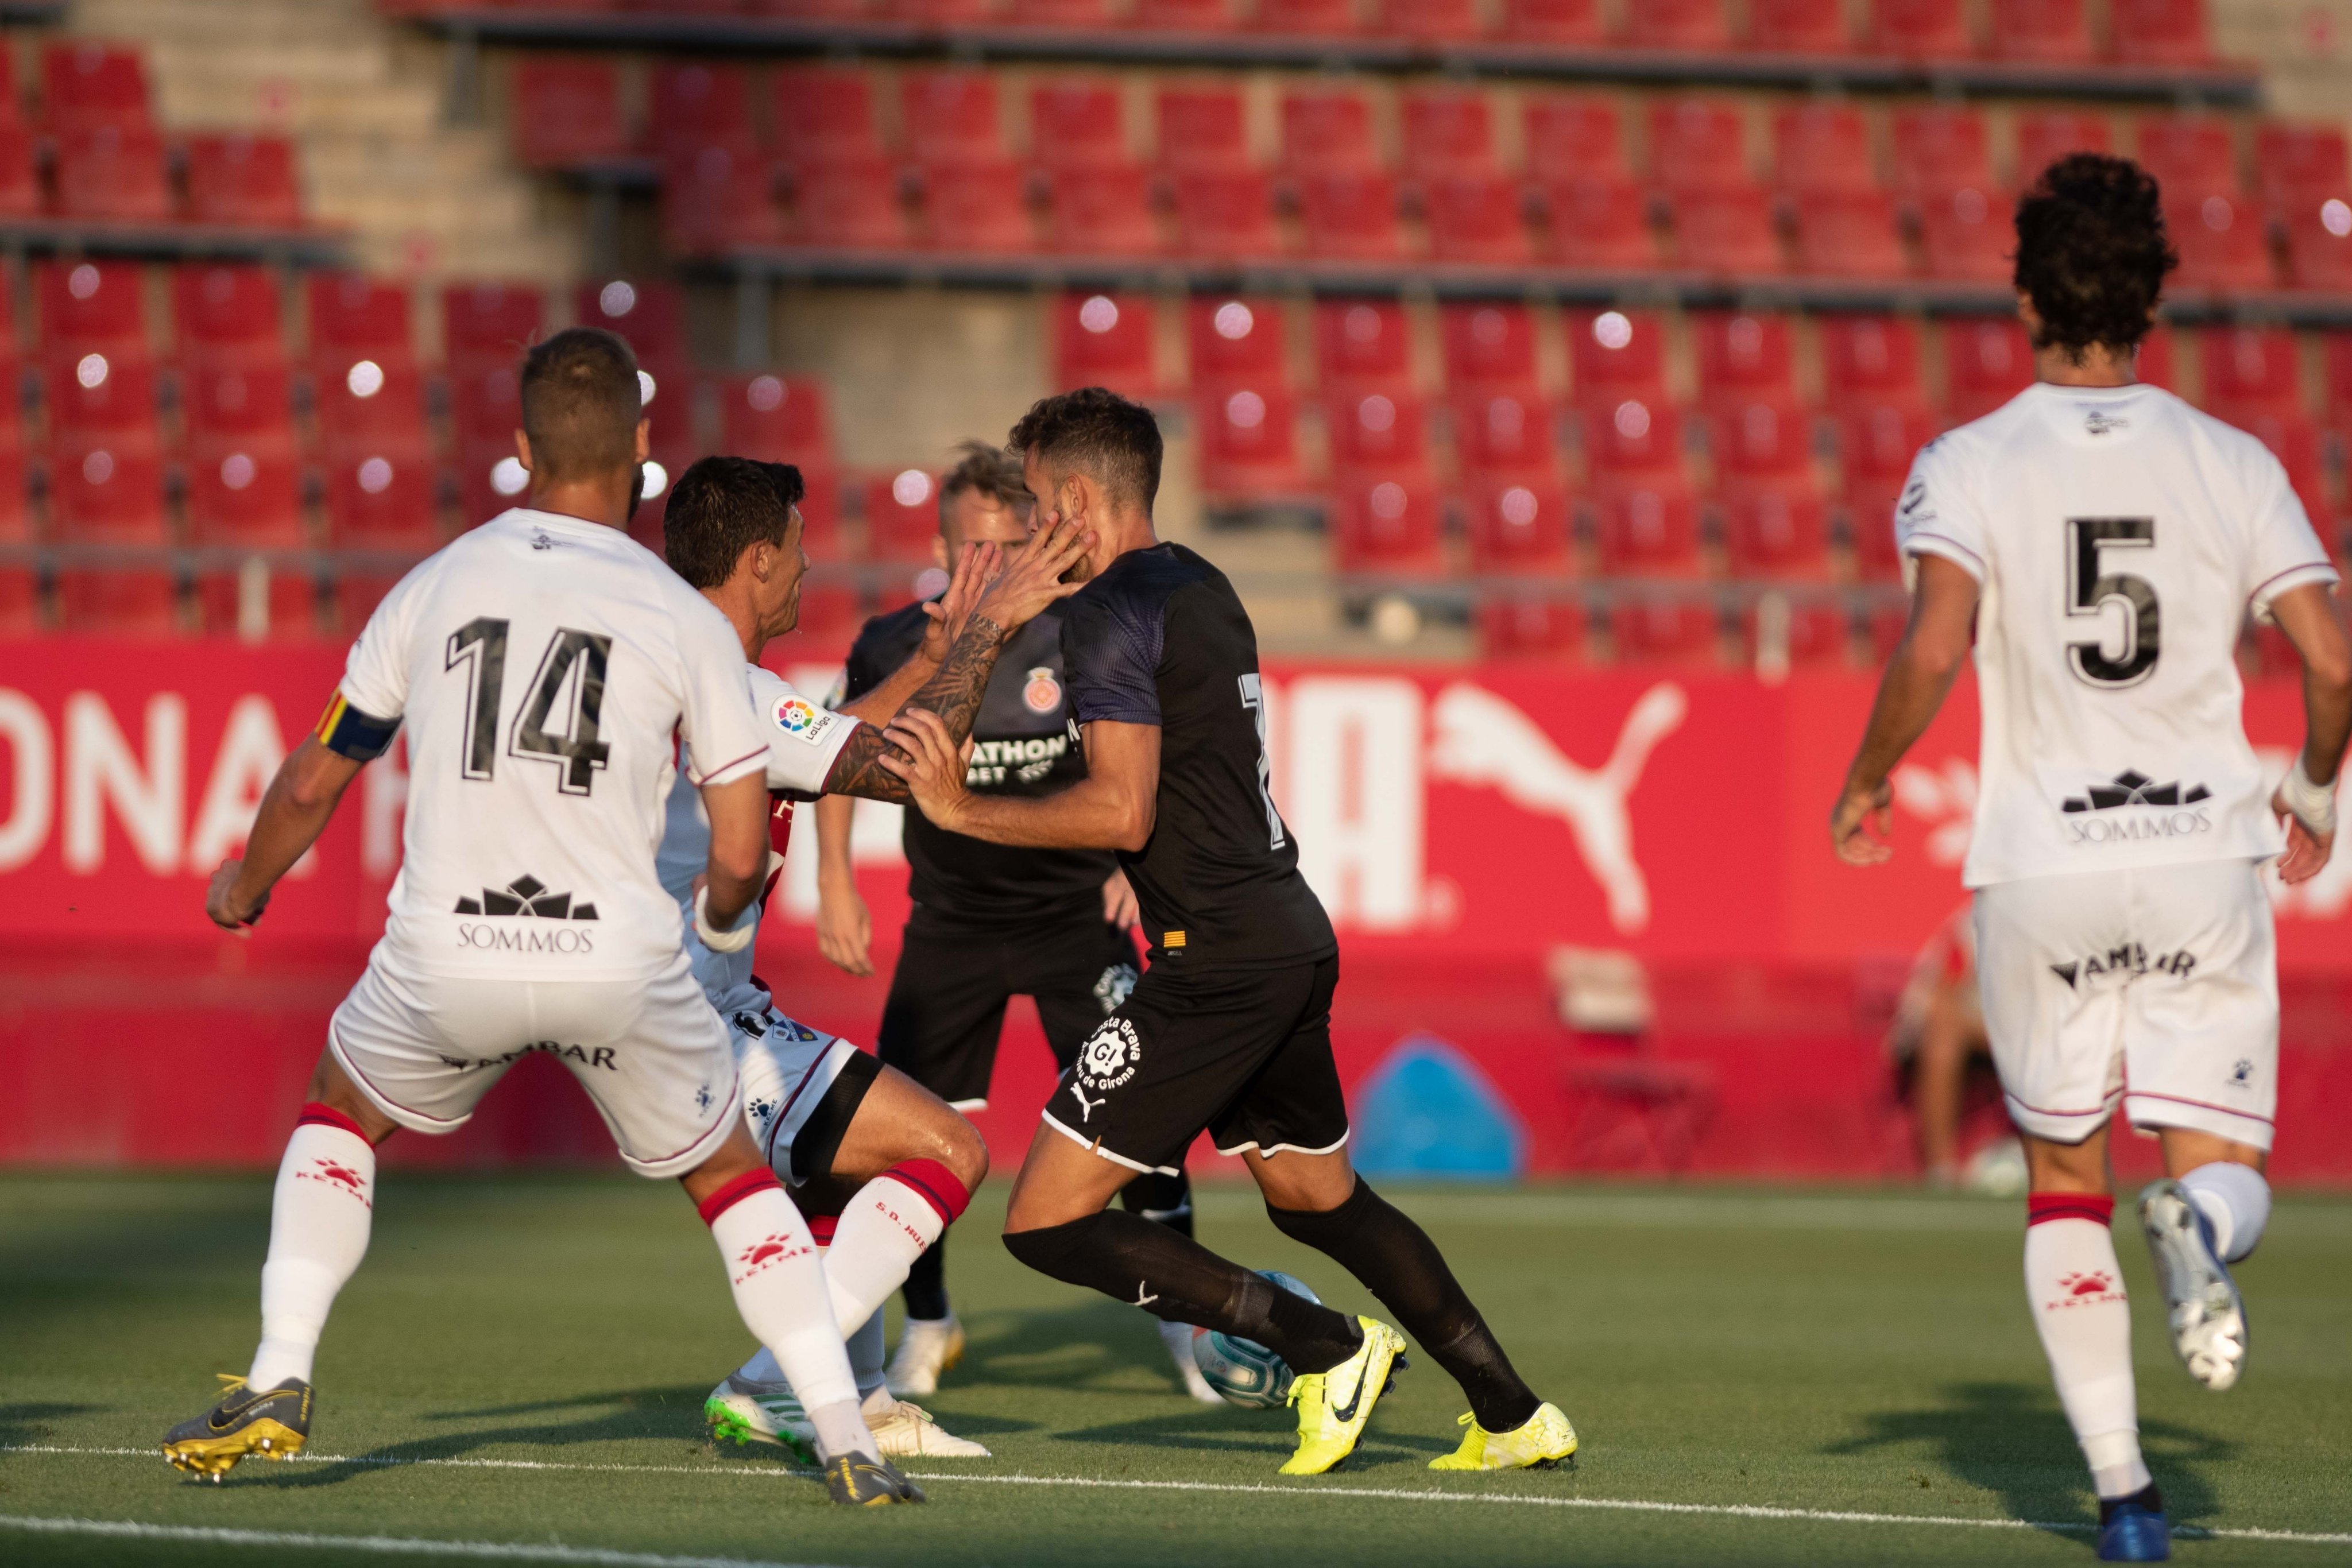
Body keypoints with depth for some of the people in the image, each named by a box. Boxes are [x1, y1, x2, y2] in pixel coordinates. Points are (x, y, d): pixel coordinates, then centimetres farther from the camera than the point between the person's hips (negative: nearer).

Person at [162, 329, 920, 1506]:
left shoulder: (435, 587, 6)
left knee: (340, 1112, 29)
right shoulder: (688, 623, 1)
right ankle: (848, 1443, 10)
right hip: (622, 959, -1)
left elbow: (311, 786, 14)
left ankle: (277, 1386, 15)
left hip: (446, 957, 1)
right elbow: (739, 856, 1)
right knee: (731, 1177, 20)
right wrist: (716, 919, 25)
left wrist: (242, 890, 34)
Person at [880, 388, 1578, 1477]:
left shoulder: (1111, 612, -12)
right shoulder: (1203, 589, 16)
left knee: (1048, 1223, -8)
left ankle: (1326, 1347, -7)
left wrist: (964, 810, -14)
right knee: (1317, 1198, 26)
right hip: (1292, 936, 10)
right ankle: (1515, 1416, 26)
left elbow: (1121, 811, -20)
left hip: (1217, 961, -10)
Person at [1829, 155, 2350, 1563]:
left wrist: (1864, 787, 0)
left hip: (2041, 867, 0)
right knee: (2224, 1165, 7)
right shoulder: (2231, 465, 2)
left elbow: (1933, 652, -18)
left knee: (2064, 1177, 14)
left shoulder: (1970, 466, -3)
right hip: (2202, 855, 0)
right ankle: (2204, 1222, -32)